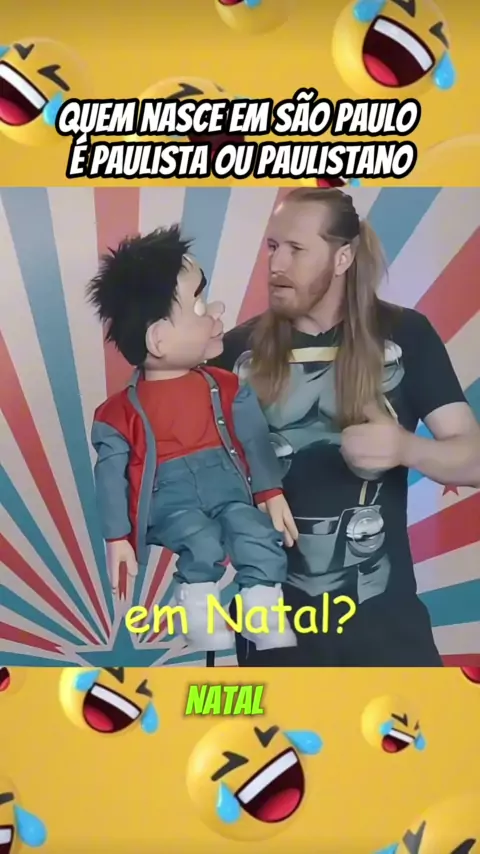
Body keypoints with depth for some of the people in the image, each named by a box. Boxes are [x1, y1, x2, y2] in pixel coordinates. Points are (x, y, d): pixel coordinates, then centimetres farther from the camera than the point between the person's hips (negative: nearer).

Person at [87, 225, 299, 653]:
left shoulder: (226, 388, 5)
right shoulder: (123, 411, -5)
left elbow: (255, 439, 9)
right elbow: (111, 474, 0)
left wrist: (271, 493, 0)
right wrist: (117, 539, -2)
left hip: (229, 489, 3)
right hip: (169, 499, -3)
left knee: (261, 540, -22)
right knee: (203, 542, -30)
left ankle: (272, 638, -12)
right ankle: (207, 633, -14)